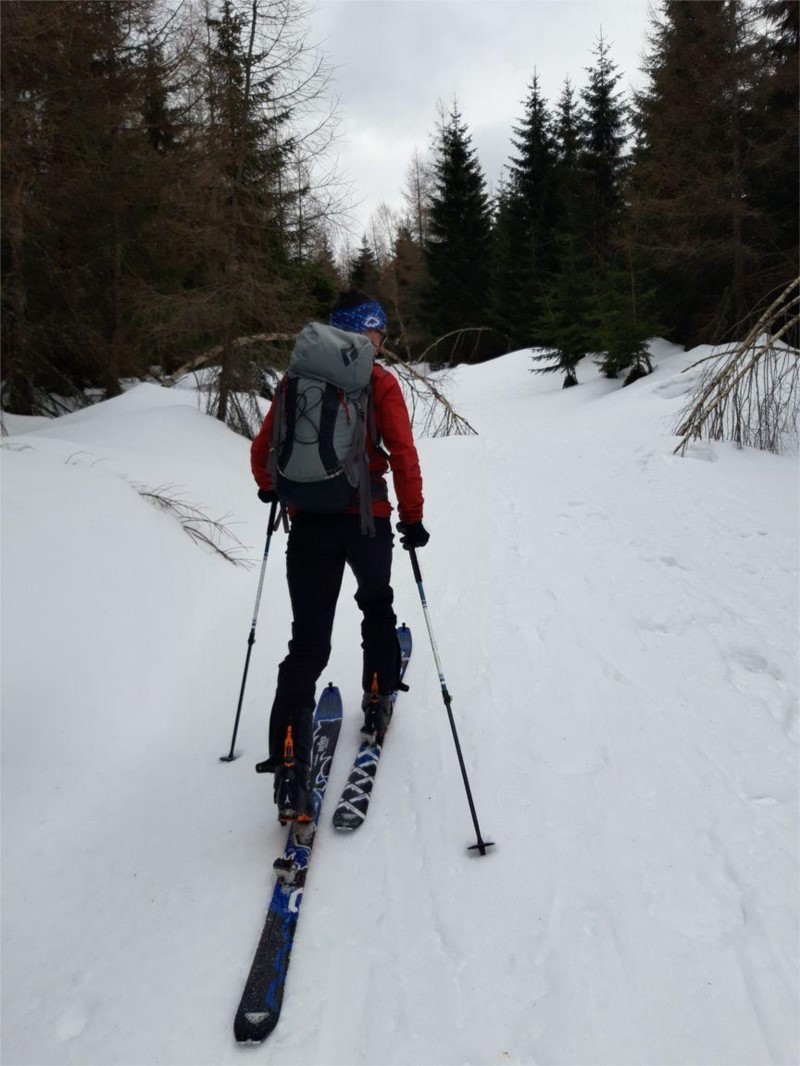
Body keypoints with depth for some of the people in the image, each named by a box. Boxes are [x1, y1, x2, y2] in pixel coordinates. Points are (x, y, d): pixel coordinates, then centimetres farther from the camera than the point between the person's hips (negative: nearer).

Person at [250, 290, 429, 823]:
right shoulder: (380, 383, -4)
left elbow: (263, 449, 9)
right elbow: (403, 453, -12)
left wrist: (269, 488, 28)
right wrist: (413, 516, -3)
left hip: (309, 523, 2)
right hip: (367, 520, -2)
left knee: (308, 642, 1)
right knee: (377, 604, 29)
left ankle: (290, 767, -9)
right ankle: (378, 702, 38)